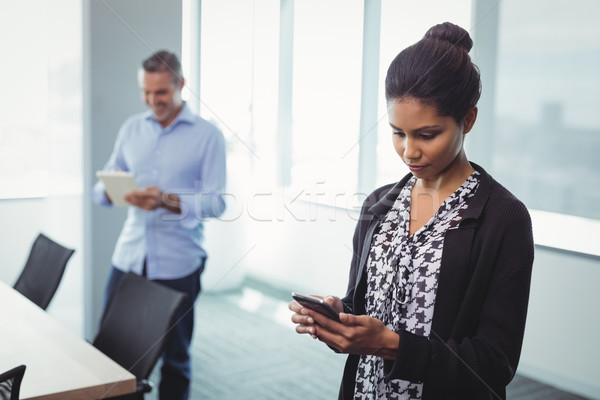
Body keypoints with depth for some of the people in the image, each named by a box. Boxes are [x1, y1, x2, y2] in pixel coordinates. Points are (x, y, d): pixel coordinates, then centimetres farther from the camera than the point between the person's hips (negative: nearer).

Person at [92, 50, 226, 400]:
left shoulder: (208, 135, -2)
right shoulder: (132, 128, 11)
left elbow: (216, 203, -9)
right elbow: (105, 183, 11)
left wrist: (168, 200, -24)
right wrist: (110, 190, -12)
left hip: (178, 264, -3)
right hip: (129, 256, 4)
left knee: (175, 355, 9)